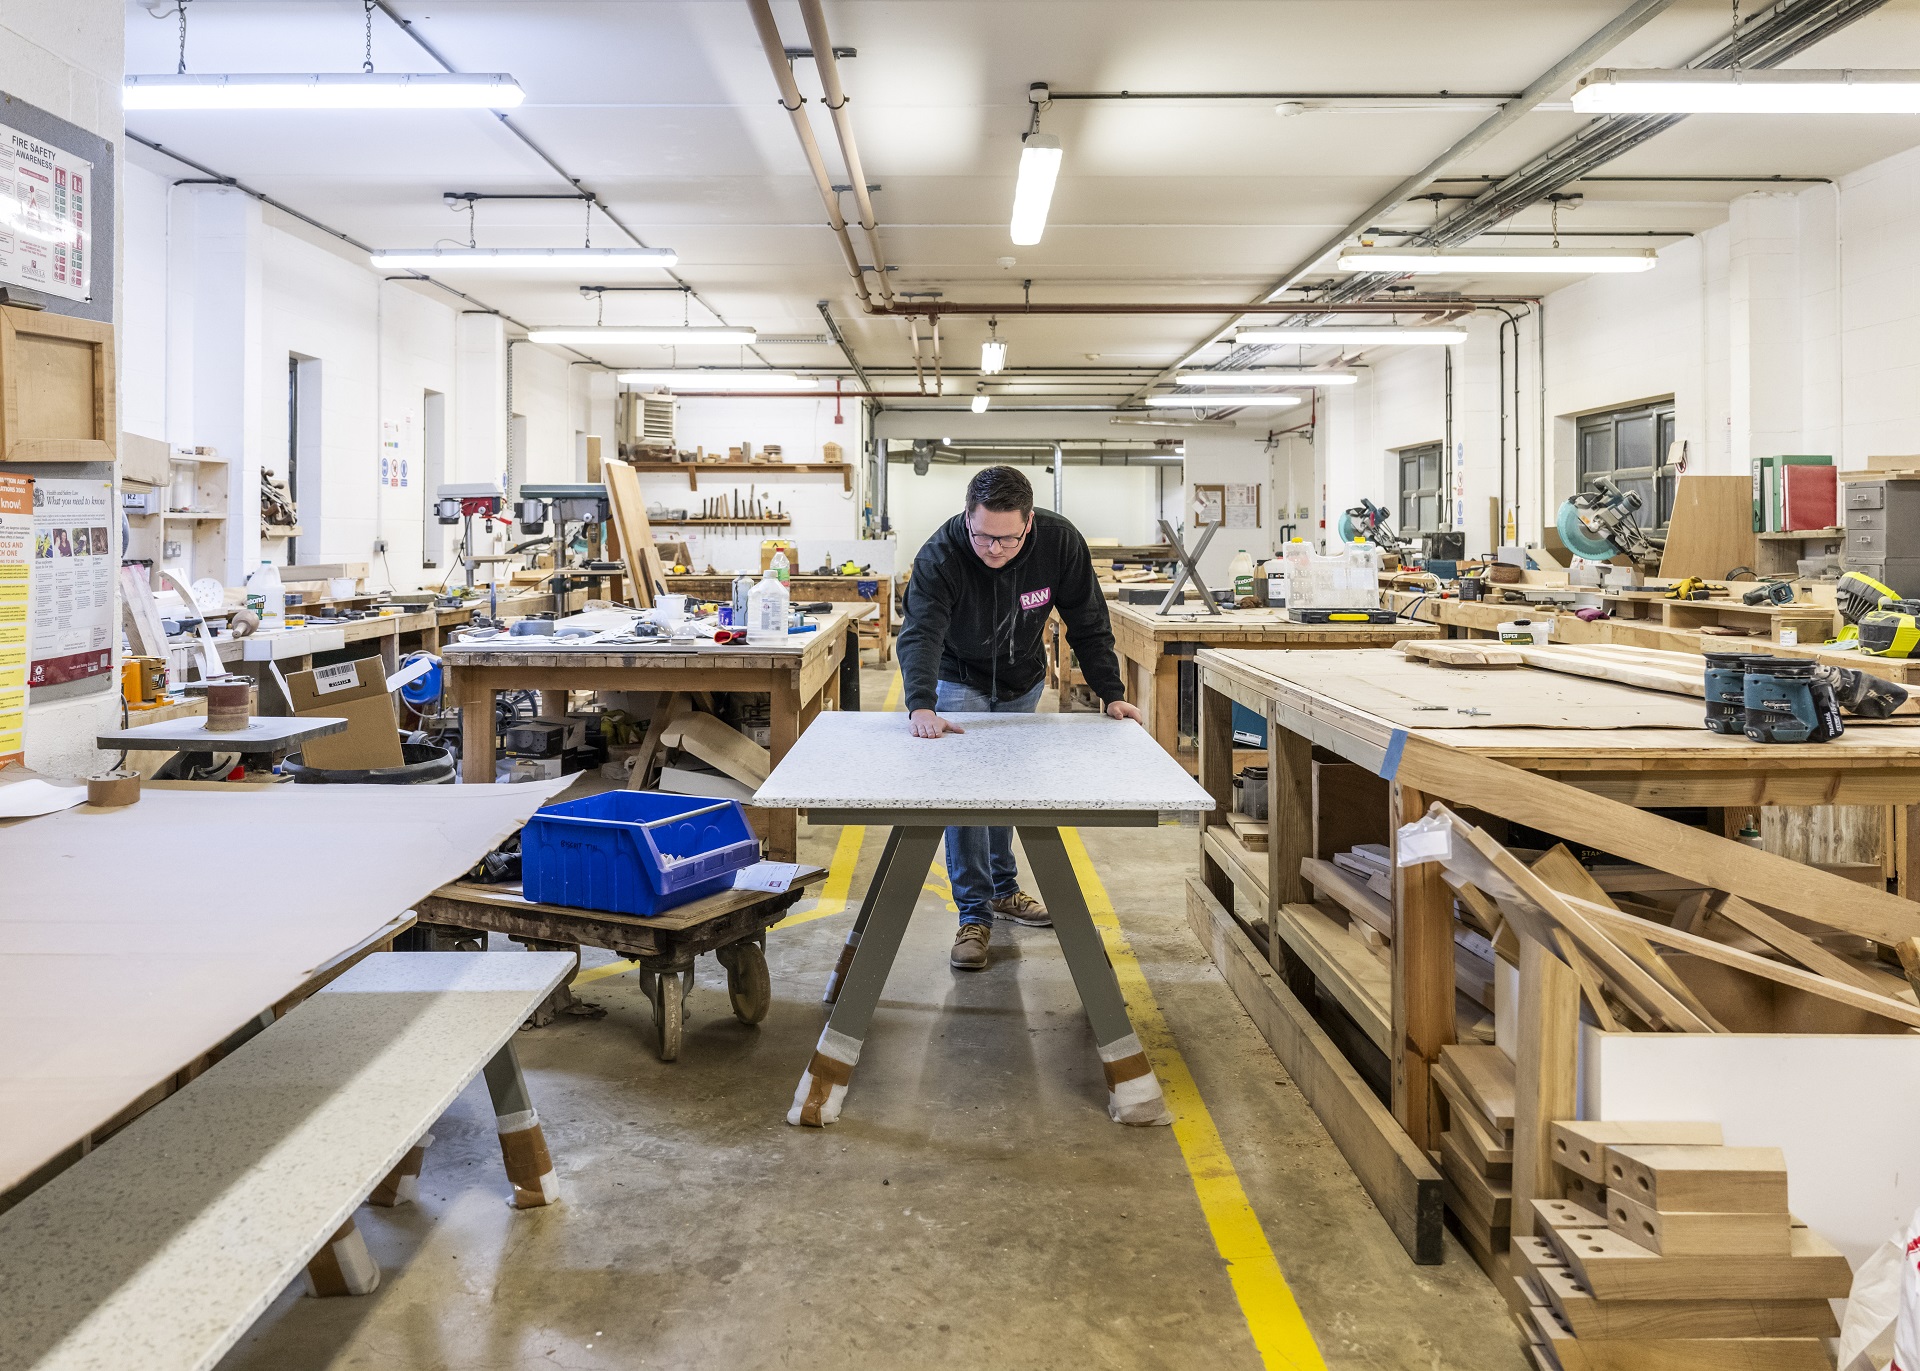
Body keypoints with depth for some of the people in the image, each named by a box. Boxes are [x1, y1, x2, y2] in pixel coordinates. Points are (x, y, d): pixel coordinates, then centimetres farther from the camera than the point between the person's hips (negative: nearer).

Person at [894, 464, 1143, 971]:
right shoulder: (940, 555, -35)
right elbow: (920, 632, -45)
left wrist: (1112, 694, -22)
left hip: (1023, 682, 3)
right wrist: (921, 706, -61)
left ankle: (1002, 887, 36)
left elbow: (1088, 624, -17)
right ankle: (974, 914, -4)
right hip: (960, 679, -3)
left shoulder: (1060, 542, -27)